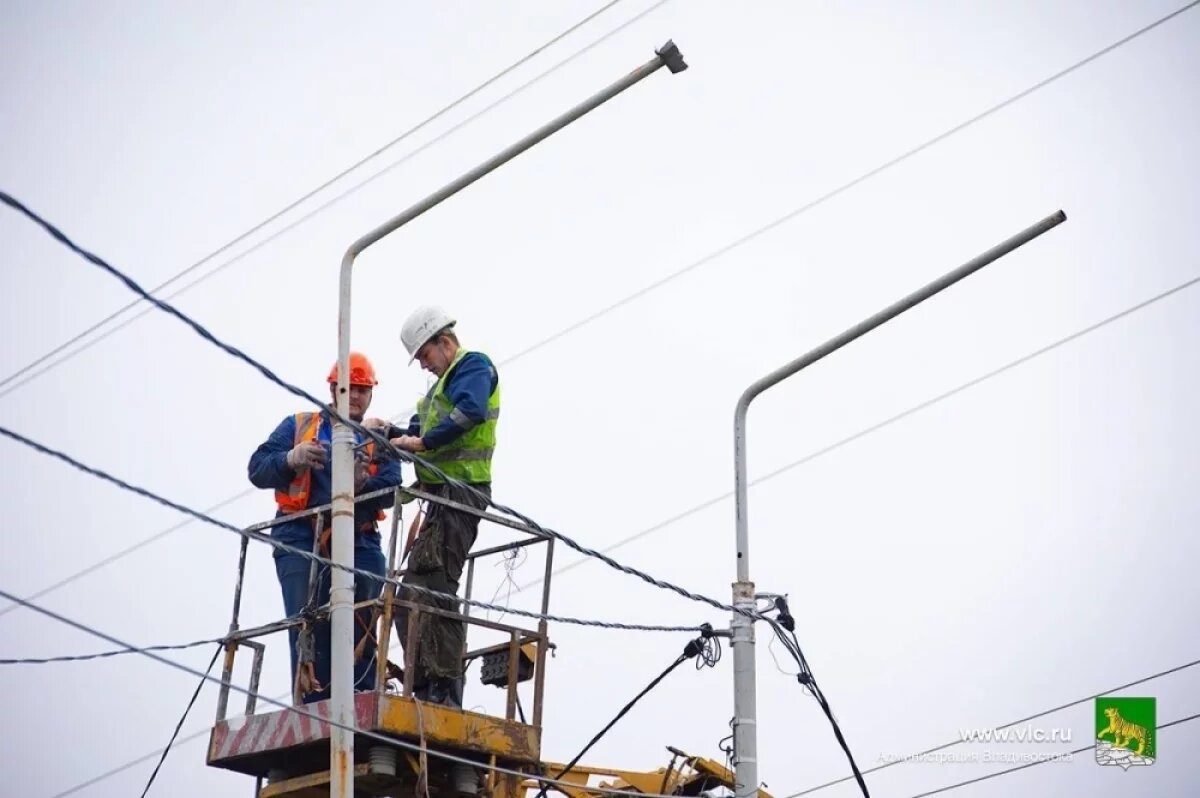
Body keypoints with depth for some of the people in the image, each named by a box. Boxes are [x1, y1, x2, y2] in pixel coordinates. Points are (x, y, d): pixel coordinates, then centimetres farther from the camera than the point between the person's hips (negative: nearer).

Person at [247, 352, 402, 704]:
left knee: (361, 630, -6)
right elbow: (258, 468, 4)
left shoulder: (379, 440, 19)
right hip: (302, 540, -2)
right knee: (310, 626, -11)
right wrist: (291, 459, -17)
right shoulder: (298, 426, 16)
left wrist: (363, 483, -21)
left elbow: (391, 490, 2)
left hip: (359, 543, 2)